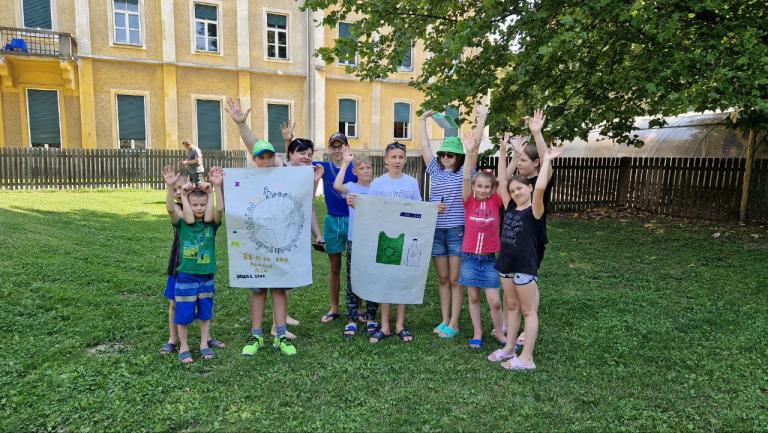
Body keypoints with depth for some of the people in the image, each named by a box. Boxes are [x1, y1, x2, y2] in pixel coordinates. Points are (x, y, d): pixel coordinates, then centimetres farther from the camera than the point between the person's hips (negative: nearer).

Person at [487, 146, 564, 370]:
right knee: (511, 306, 17)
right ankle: (509, 347, 29)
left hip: (525, 266, -7)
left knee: (528, 310, 3)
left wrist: (547, 160, -23)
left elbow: (540, 188, -29)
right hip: (506, 263, 7)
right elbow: (502, 181, 6)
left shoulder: (534, 211, -12)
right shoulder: (510, 207, 5)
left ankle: (527, 358, 10)